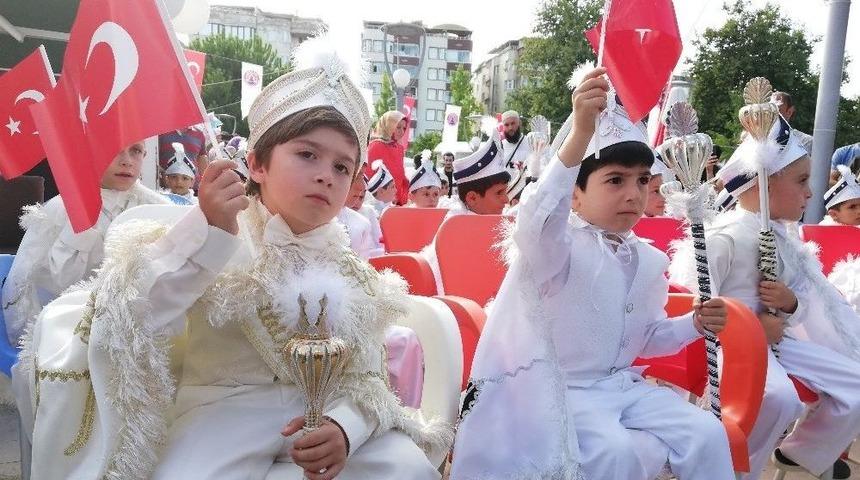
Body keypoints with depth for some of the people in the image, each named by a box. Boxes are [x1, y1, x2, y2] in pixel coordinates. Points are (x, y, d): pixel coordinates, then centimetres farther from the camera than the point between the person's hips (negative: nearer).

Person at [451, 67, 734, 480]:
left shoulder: (648, 260, 8)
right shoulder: (556, 244, -15)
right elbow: (535, 223, -42)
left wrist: (693, 324, -1)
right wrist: (580, 133, -53)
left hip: (621, 384, 7)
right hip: (559, 389, -6)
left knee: (707, 434, -9)